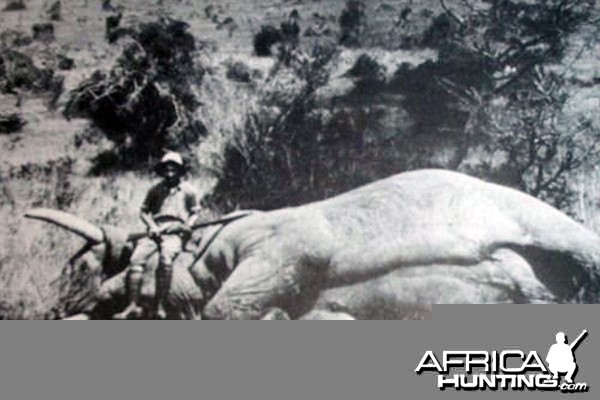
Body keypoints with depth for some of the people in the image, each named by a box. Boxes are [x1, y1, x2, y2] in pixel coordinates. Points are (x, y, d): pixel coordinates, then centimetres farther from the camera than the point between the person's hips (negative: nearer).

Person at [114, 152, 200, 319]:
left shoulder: (188, 190, 14)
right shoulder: (156, 190, 19)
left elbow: (195, 212, 18)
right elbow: (144, 211, 19)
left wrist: (188, 226, -2)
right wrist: (151, 225, 0)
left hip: (175, 232, -3)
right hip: (155, 232, 3)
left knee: (165, 259, -35)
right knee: (137, 258, -24)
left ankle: (160, 307, -34)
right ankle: (133, 307, -26)